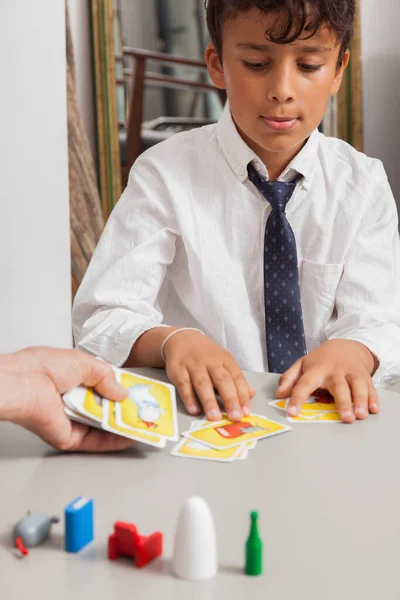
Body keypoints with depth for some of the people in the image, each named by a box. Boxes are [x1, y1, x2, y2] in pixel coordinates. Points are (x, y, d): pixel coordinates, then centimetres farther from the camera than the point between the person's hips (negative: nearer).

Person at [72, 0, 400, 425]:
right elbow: (99, 320, -12)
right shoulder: (165, 176, -6)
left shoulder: (363, 184, 1)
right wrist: (172, 341, -33)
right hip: (201, 412, -3)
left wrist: (351, 350, -30)